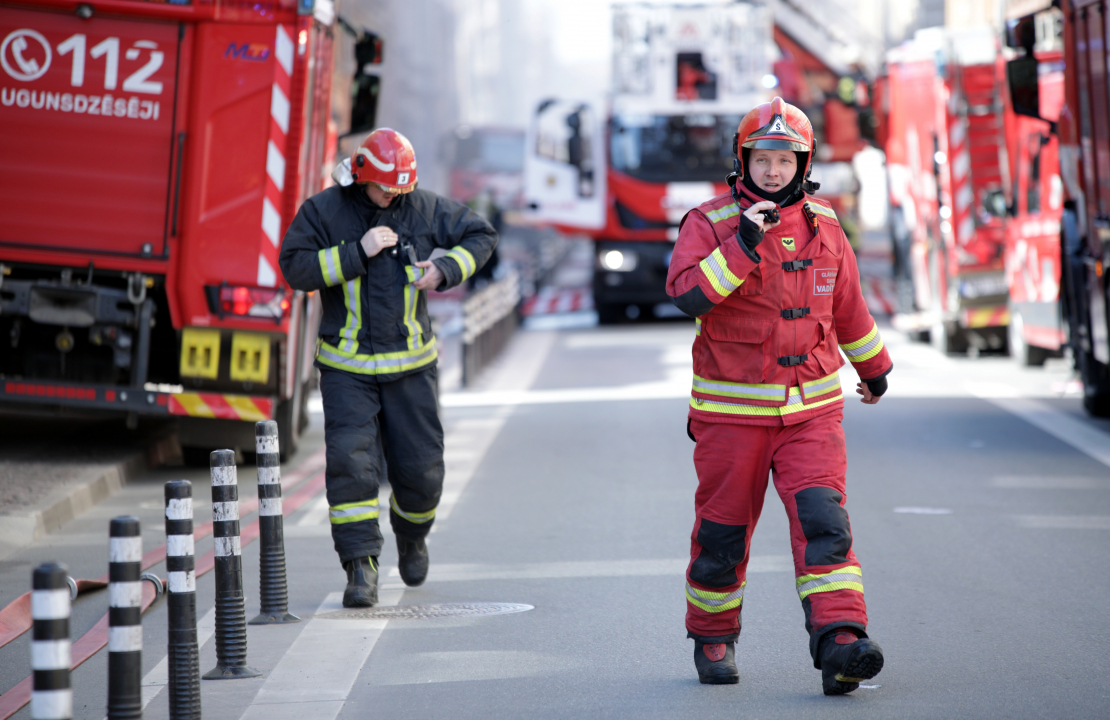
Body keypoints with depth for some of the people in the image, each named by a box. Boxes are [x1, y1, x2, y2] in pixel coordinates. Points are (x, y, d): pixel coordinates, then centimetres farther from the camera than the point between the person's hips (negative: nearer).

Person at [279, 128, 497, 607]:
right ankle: (361, 567, -12)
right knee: (351, 463, -16)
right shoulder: (323, 212, -6)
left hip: (409, 365, 2)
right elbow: (296, 267, -14)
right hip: (346, 367, -2)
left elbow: (481, 235, 9)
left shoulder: (424, 209, -1)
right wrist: (357, 253, -22)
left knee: (421, 470, 6)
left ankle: (411, 535, 38)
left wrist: (446, 269, -9)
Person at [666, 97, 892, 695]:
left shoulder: (822, 225, 7)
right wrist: (741, 245, -30)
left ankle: (840, 643, -23)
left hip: (812, 407, 2)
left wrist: (874, 366, 33)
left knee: (822, 520, -14)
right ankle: (713, 639, 28)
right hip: (732, 411, -2)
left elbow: (847, 304, 22)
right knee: (722, 533, 7)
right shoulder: (709, 223, -6)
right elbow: (686, 294, -23)